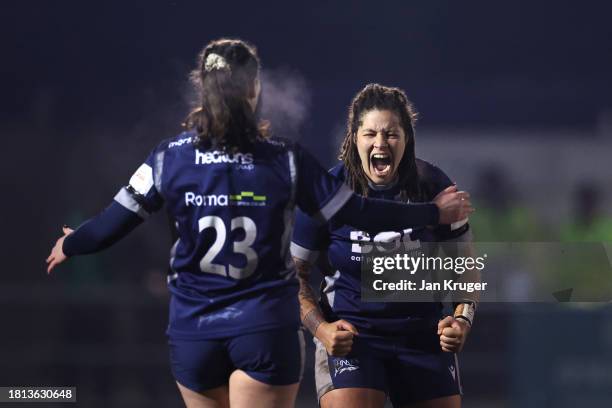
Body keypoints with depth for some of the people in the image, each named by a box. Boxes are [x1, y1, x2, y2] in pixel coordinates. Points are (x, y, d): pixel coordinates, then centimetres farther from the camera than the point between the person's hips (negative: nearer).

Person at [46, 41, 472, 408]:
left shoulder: (170, 157, -3)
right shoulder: (286, 160, -7)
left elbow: (113, 224, 1)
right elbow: (356, 212, -3)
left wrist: (69, 246, 23)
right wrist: (434, 214, 9)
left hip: (193, 329, 2)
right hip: (265, 327, -2)